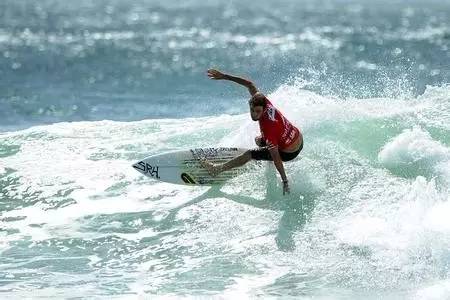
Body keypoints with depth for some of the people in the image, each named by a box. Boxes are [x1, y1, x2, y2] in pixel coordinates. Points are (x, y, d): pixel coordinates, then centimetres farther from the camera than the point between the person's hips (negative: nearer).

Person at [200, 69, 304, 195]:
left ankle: (217, 169, 11)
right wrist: (225, 76, -3)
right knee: (258, 140, 28)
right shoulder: (262, 101, -19)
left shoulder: (268, 128, -38)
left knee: (249, 154, -1)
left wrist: (285, 181, -31)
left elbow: (276, 157, -35)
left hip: (289, 152, -7)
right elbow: (249, 84, -4)